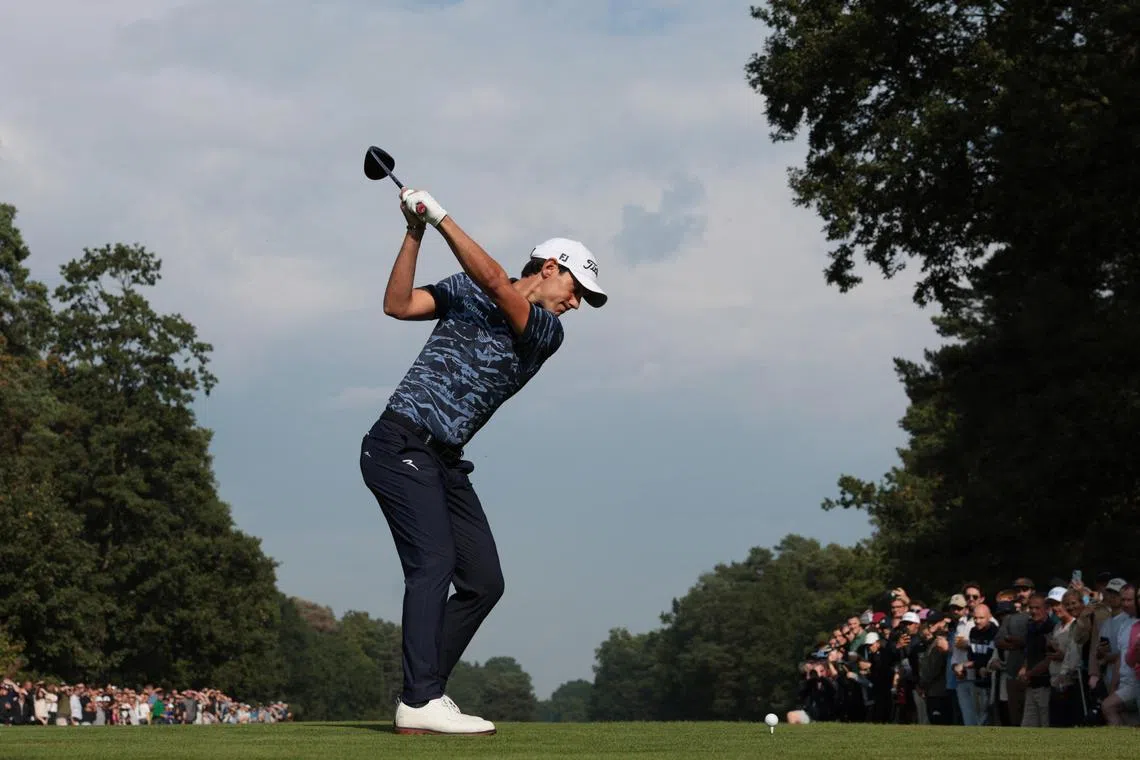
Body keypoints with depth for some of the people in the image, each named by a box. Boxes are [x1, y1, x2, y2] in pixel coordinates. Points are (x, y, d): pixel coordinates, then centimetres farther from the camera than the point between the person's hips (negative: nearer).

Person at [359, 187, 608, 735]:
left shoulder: (547, 334, 6)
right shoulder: (465, 291, 7)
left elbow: (494, 281, -10)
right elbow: (398, 305, -3)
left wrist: (440, 216, -15)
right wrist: (415, 233, -10)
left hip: (445, 462, 6)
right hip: (400, 443, -6)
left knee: (484, 582, 1)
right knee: (433, 562, -20)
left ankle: (423, 692, 7)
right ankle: (420, 703, -25)